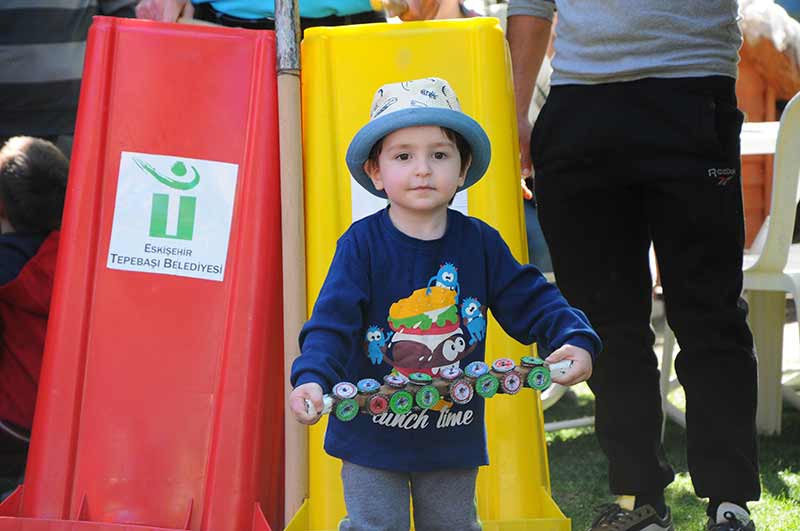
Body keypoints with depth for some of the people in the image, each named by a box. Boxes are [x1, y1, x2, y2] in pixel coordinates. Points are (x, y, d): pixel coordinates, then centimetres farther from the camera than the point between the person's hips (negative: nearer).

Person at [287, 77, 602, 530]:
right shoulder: (362, 245, -12)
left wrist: (575, 341, -18)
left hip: (453, 437, 3)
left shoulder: (480, 243, -2)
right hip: (374, 431, -3)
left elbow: (531, 301, 0)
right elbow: (332, 322, -18)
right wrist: (311, 378, -35)